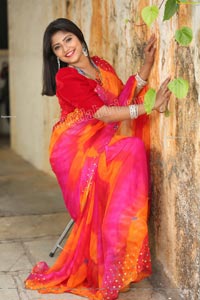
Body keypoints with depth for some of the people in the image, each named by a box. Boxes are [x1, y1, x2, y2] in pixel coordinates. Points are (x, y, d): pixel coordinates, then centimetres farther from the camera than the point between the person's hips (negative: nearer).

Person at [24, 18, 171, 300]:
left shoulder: (101, 65, 12)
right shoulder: (66, 78, -9)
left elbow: (124, 98, 3)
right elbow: (103, 113, -19)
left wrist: (147, 65, -3)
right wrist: (150, 106, -23)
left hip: (100, 145, 6)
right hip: (75, 149, -6)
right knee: (132, 149, -20)